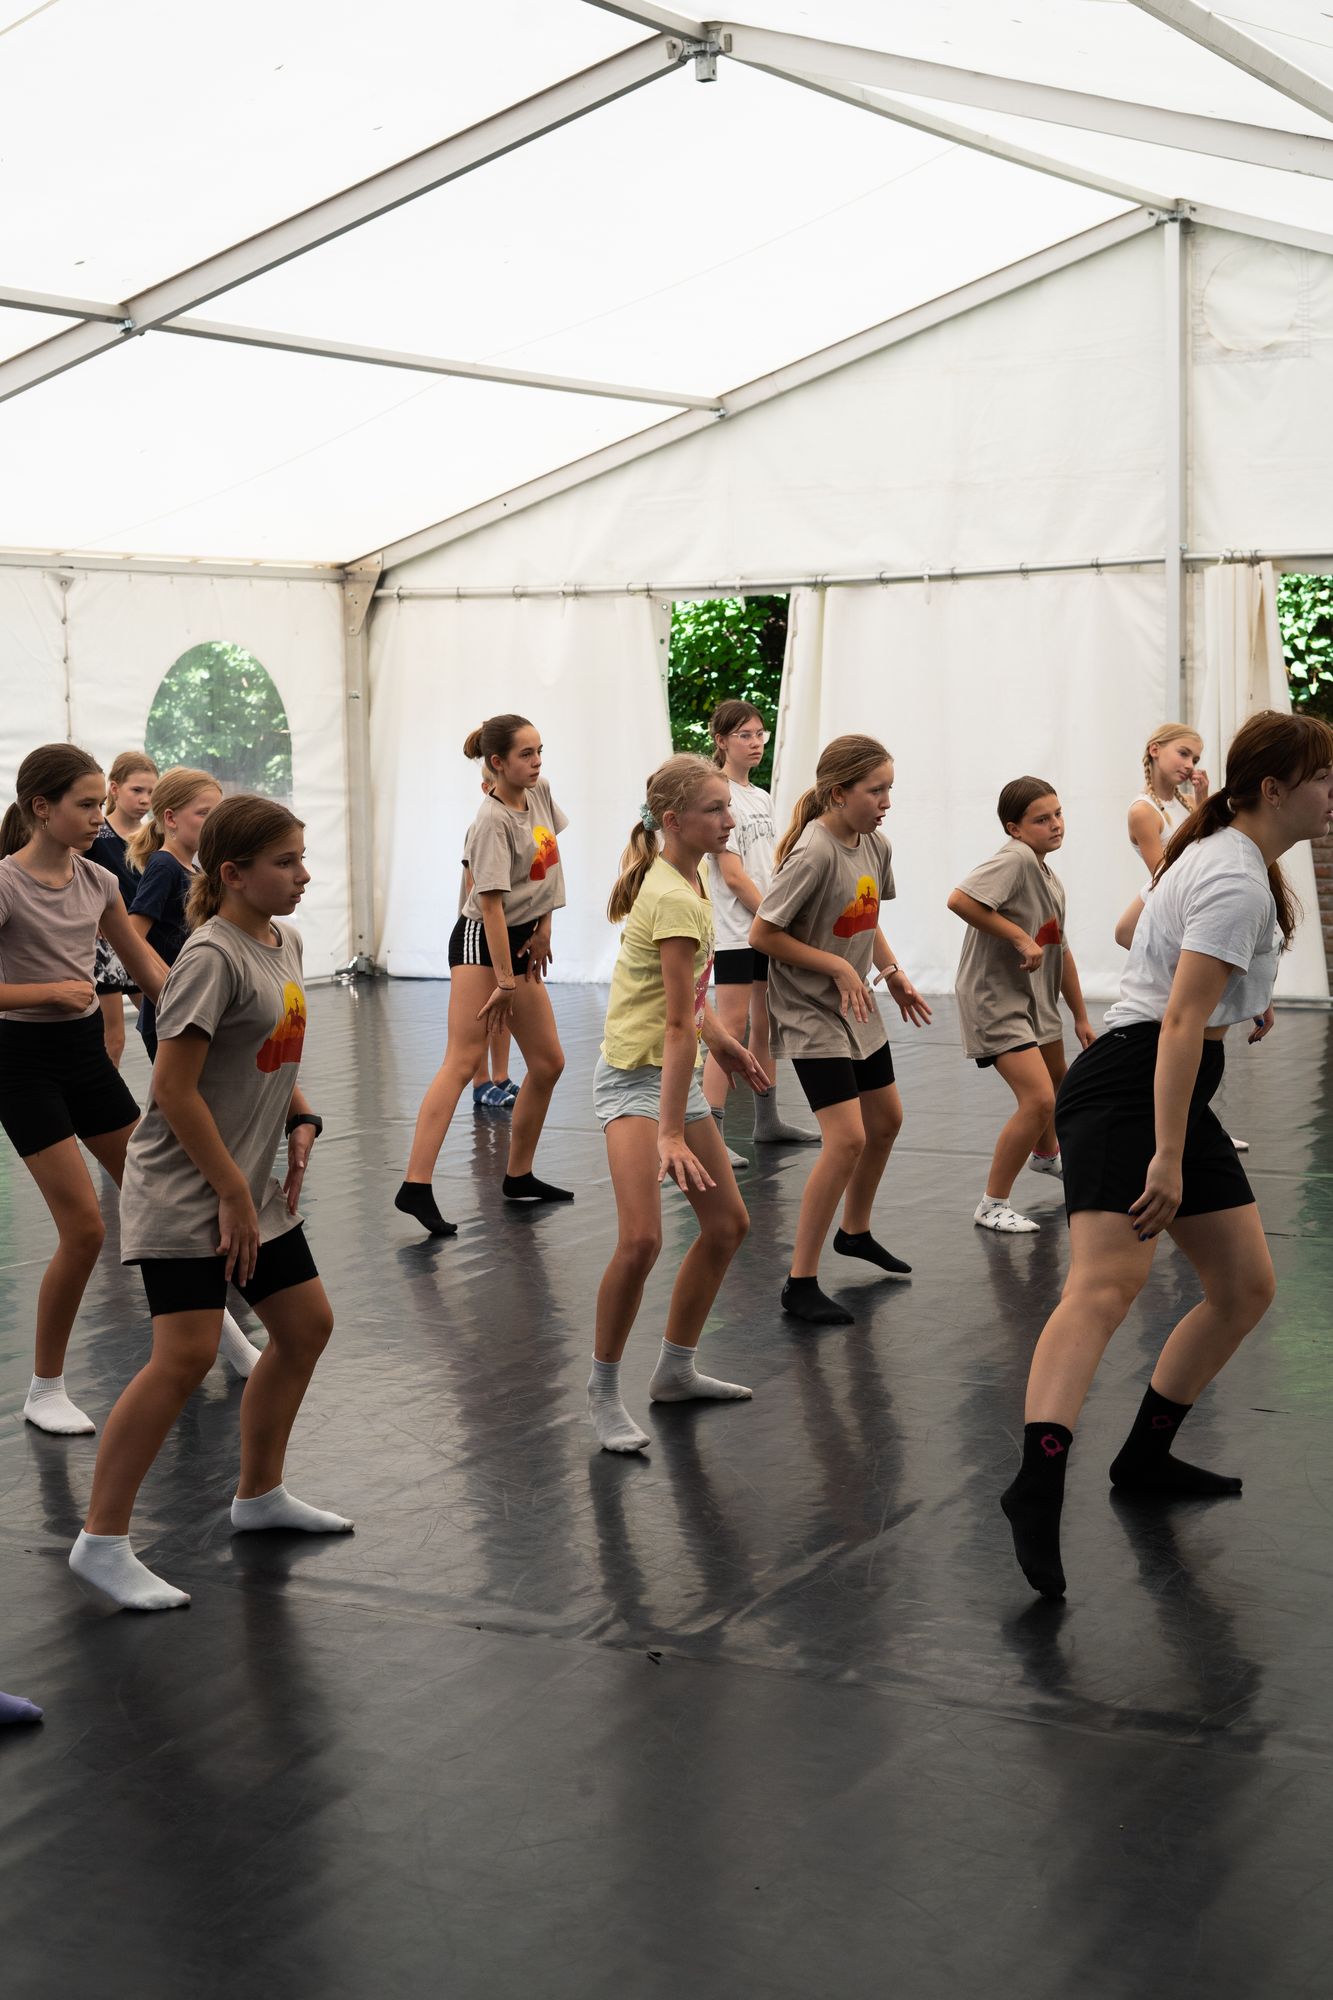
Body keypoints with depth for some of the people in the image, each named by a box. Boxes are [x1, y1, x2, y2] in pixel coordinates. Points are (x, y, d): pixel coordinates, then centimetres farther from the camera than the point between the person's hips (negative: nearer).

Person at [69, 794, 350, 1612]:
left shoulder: (285, 944, 8)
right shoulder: (212, 957, -20)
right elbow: (174, 1090, -22)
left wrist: (301, 1119, 4)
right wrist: (232, 1194, -19)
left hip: (255, 1188, 9)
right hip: (184, 1192, -9)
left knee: (306, 1326, 14)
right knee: (187, 1355, -15)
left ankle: (260, 1493, 32)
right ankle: (102, 1541, -5)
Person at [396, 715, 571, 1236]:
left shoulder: (540, 792, 5)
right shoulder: (492, 822, -19)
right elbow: (491, 903, -22)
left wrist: (544, 924, 10)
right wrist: (505, 981, -23)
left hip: (521, 944, 9)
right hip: (480, 943, -9)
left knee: (548, 1062, 10)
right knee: (462, 1062, -18)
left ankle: (519, 1176, 24)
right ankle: (416, 1186, -24)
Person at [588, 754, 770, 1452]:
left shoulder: (687, 876, 6)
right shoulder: (676, 900, -23)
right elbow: (677, 1025, -26)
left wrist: (723, 1043, 26)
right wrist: (670, 1134, -27)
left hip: (676, 1073, 10)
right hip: (635, 1078, -10)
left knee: (727, 1223, 12)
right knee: (640, 1239, -21)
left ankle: (675, 1371, 27)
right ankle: (604, 1390, -3)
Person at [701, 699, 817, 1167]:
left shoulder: (761, 799, 15)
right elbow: (732, 875, -15)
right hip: (734, 930, -8)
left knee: (765, 1025, 13)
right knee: (732, 1027, -11)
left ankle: (767, 1121, 23)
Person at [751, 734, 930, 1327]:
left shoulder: (876, 846, 1)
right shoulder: (814, 854, -24)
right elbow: (762, 934, -22)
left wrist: (894, 974, 3)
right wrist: (838, 967, -20)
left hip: (858, 1011, 9)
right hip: (811, 1014, -9)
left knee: (886, 1121, 20)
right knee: (846, 1138, -17)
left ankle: (855, 1231, 44)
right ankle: (800, 1283, -9)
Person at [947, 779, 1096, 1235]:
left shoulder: (1052, 882, 10)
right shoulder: (1016, 859, -19)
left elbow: (1061, 953, 19)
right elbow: (960, 899, -33)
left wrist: (1080, 1017, 22)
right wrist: (1020, 937, -28)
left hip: (1037, 999, 10)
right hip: (995, 1000, -10)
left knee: (1057, 1083, 29)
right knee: (1038, 1099, -20)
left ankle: (1045, 1155, 60)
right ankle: (992, 1205, -8)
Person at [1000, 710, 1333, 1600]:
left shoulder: (1221, 854, 15)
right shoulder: (1237, 883, -16)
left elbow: (1132, 926, 31)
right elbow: (1180, 1024, -23)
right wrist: (1168, 1158, -27)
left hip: (1176, 1092, 10)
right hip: (1128, 1086, -10)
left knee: (1247, 1285, 12)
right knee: (1109, 1280, -26)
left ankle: (1146, 1455, 22)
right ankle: (1038, 1490, -38)